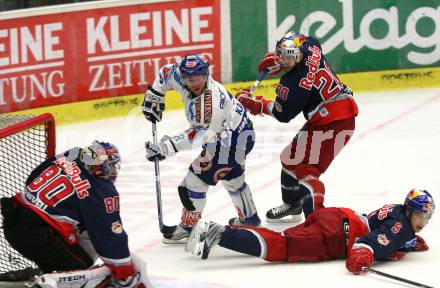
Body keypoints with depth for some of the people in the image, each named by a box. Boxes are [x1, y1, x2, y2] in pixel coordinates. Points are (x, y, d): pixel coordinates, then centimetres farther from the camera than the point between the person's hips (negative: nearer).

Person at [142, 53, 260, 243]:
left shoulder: (211, 100, -36)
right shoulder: (181, 76, -11)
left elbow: (200, 135, -35)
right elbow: (166, 73, 9)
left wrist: (168, 146, -37)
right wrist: (153, 98, 4)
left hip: (234, 140, -10)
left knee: (197, 176, -9)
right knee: (231, 177, 28)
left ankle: (188, 227, 2)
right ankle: (249, 218, 46)